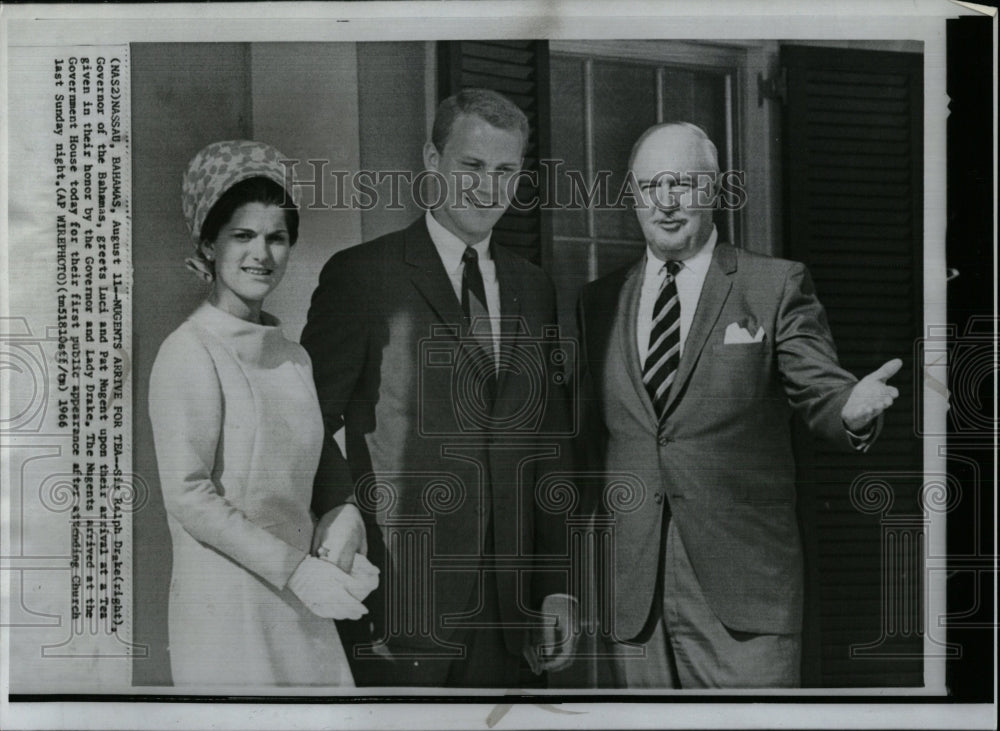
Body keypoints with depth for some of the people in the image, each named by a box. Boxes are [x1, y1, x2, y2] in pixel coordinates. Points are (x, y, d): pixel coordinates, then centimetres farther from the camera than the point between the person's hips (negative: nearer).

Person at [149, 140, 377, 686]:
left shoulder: (293, 356, 10)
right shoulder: (189, 353, -11)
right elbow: (188, 497, -15)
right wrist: (296, 569, -16)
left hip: (299, 604, 6)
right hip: (225, 605, -6)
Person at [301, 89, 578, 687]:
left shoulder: (533, 289, 13)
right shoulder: (360, 275, -3)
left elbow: (549, 445, 14)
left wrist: (557, 586, 11)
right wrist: (338, 504, -21)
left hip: (504, 598, 5)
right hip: (397, 590, -5)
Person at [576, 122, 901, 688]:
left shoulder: (777, 286, 3)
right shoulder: (599, 302, 13)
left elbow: (819, 389, -2)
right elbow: (595, 431, 16)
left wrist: (850, 408, -24)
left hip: (745, 582, -3)